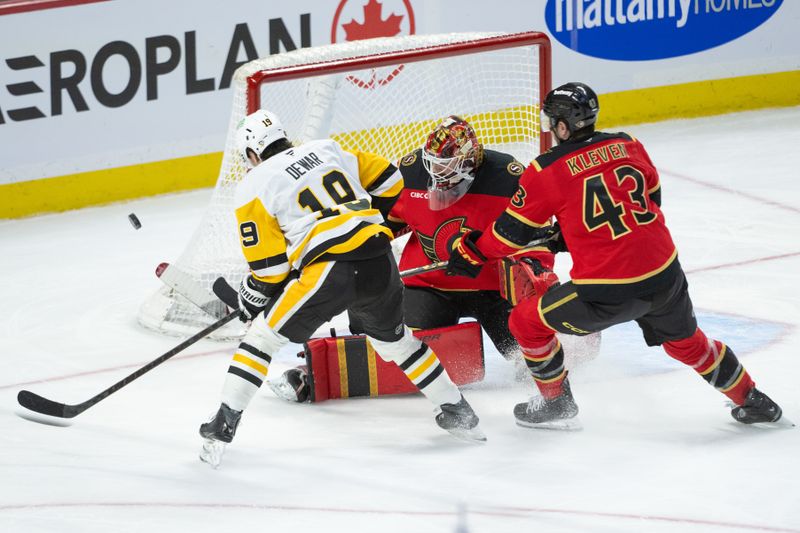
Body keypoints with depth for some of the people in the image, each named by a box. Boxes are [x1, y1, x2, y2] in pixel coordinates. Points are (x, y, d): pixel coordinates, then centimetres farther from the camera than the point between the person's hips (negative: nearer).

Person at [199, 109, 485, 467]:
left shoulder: (254, 187, 6)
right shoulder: (327, 151, 19)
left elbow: (269, 264, 2)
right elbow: (388, 184, 22)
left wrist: (254, 295, 19)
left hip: (327, 272, -5)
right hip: (379, 263, 5)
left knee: (262, 338, 9)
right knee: (396, 339, 29)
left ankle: (223, 425, 1)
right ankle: (458, 413, 36)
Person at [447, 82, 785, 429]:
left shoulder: (546, 172, -8)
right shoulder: (628, 146, 7)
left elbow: (514, 231, 0)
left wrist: (471, 251, 18)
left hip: (607, 293, -5)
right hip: (664, 275, 5)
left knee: (526, 322, 15)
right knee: (685, 341, 30)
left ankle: (556, 403, 26)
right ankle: (752, 402, 37)